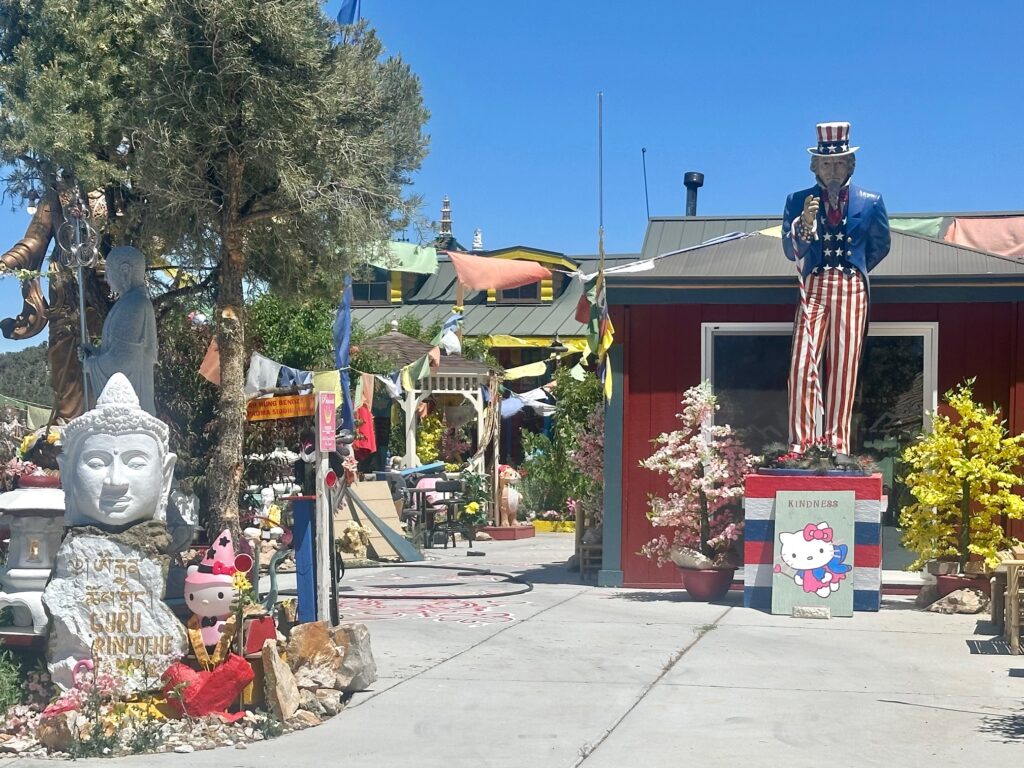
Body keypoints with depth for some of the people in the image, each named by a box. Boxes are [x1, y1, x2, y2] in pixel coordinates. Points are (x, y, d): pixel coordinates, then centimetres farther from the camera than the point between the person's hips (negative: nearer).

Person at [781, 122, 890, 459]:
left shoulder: (870, 202, 7)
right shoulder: (798, 201, 5)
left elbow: (880, 246, 19)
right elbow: (791, 250, -2)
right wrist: (804, 223, -19)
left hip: (852, 291, 0)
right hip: (813, 289, 0)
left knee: (844, 368, 1)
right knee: (803, 365, -9)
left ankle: (837, 445, 5)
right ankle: (800, 443, -4)